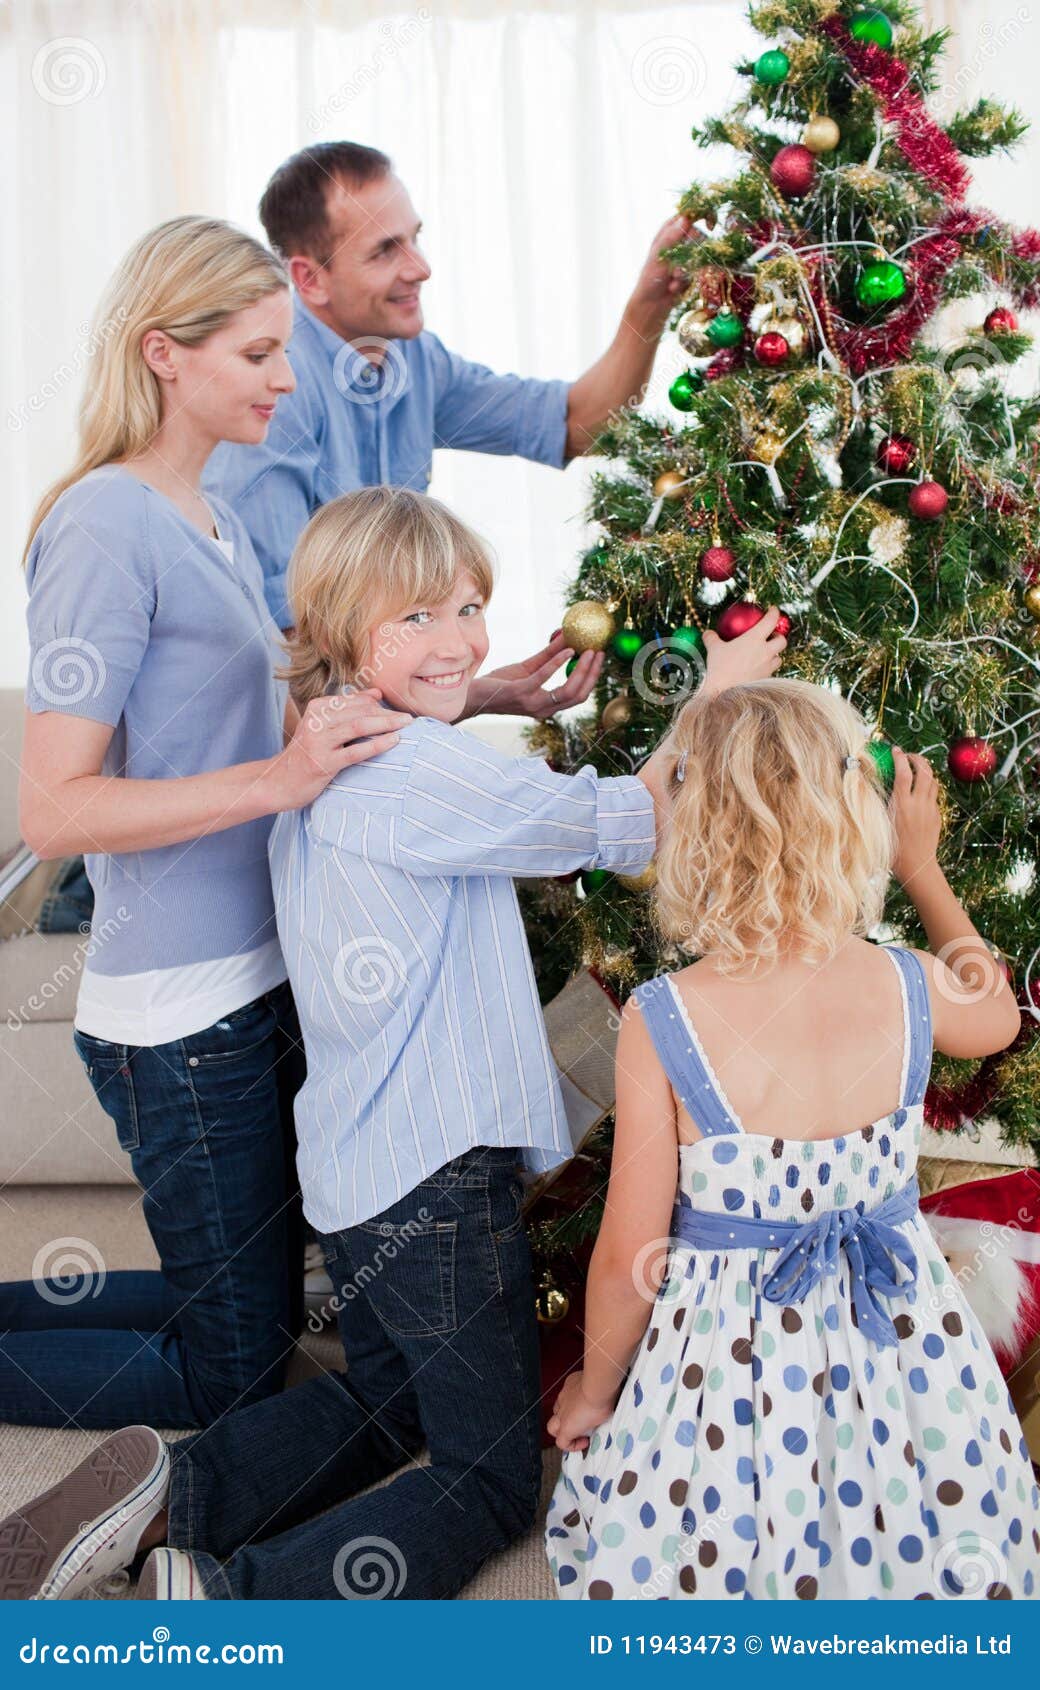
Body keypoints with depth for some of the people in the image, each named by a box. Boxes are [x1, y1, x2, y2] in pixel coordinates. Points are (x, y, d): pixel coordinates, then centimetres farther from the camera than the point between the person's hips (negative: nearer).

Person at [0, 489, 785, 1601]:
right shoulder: (419, 770, -21)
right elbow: (634, 823, -14)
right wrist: (721, 689, -2)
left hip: (353, 1170, 10)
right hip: (439, 1176, -9)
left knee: (387, 1401, 30)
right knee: (491, 1483, 8)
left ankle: (165, 1493, 12)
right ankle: (229, 1595, -8)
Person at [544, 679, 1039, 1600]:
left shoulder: (661, 1021, -23)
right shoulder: (912, 989, -13)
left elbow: (631, 1253, -14)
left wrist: (594, 1388, 5)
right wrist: (924, 866, 21)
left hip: (729, 1359, -2)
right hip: (898, 1342, 3)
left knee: (724, 1557, 24)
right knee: (892, 1545, 29)